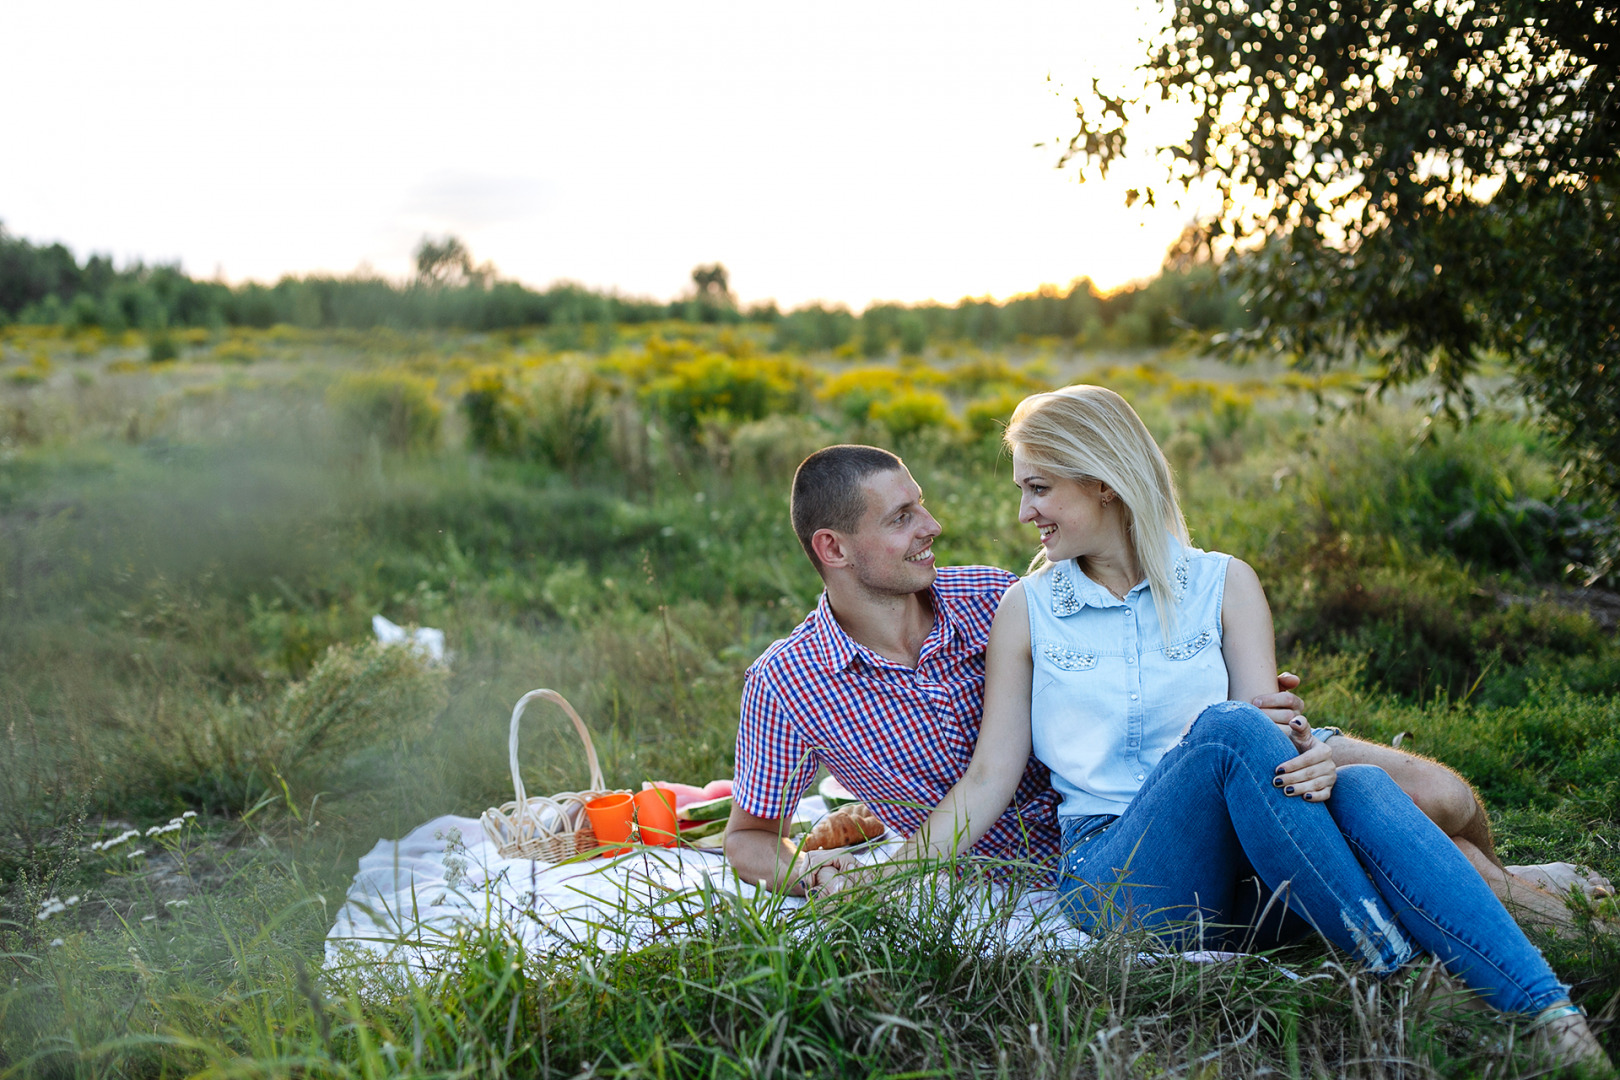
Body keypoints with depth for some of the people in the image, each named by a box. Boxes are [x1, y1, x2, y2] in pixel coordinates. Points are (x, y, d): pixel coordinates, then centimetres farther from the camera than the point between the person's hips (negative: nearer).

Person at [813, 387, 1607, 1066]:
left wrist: (1312, 761, -24)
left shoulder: (1223, 584, 10)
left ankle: (1553, 1015, -36)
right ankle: (1395, 970, -29)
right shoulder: (1027, 609, 9)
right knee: (1225, 728, -30)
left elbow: (1275, 732, 0)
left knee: (1361, 788, -30)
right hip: (1114, 875, -1)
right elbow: (991, 776, 7)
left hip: (1245, 873, 2)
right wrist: (887, 874, -5)